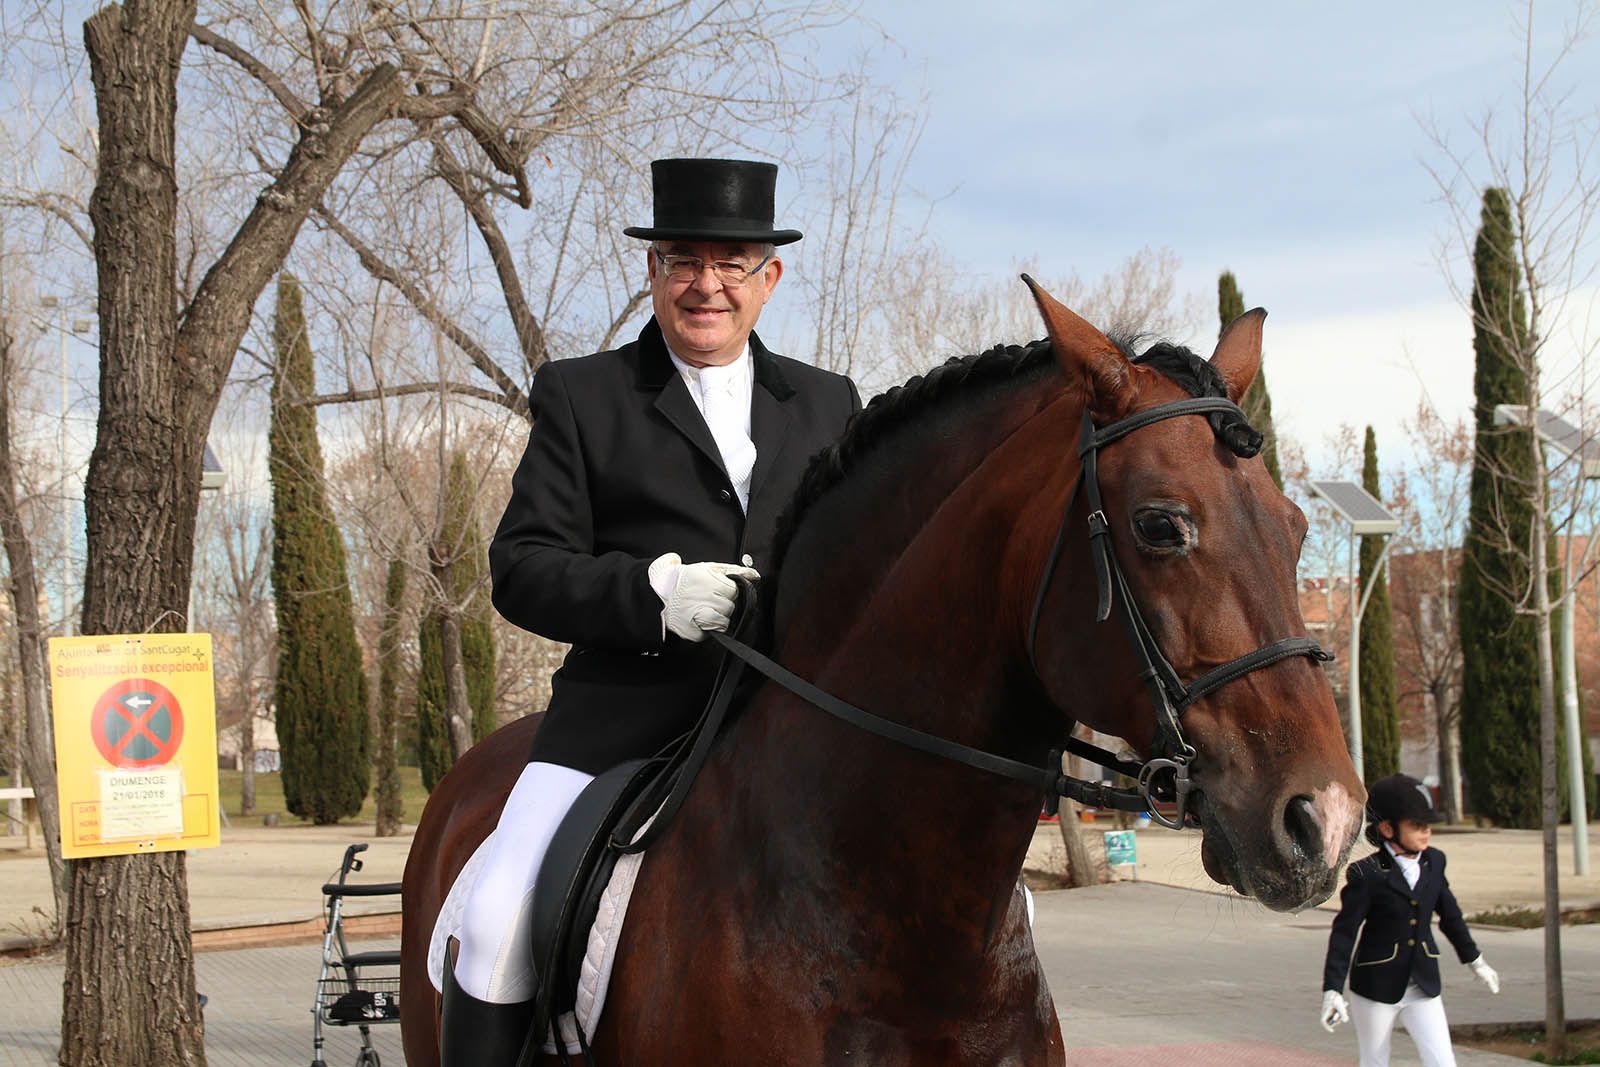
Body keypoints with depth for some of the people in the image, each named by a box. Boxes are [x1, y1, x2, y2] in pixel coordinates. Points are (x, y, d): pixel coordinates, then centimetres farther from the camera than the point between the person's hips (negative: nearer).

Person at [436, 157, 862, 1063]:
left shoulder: (830, 403, 18)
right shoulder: (581, 396, 10)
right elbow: (523, 570, 1)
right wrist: (652, 592, -17)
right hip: (629, 713, -2)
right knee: (499, 921, -21)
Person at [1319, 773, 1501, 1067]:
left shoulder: (1433, 862, 3)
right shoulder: (1366, 874, -13)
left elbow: (1450, 914, 19)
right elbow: (1344, 933, -13)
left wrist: (1474, 960, 29)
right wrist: (1332, 990, -19)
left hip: (1423, 988, 4)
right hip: (1376, 988, -4)